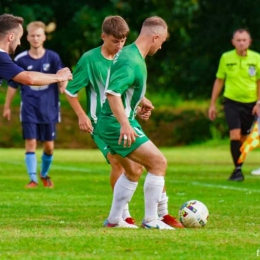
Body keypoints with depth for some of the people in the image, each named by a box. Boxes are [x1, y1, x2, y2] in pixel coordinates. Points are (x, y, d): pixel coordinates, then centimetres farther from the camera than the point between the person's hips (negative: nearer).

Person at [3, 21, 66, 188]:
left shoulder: (53, 58, -2)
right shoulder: (21, 60, 0)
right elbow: (13, 85, 8)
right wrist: (7, 107, 11)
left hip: (49, 109, 1)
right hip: (29, 110, -1)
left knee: (49, 146, 5)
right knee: (31, 143, -9)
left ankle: (45, 175, 28)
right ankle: (33, 179, -4)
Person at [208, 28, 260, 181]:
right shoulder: (226, 58, -1)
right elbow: (219, 81, 7)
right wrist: (213, 104, 8)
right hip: (232, 102, -1)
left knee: (244, 139, 7)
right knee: (235, 135, -16)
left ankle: (239, 167, 22)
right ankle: (237, 170, -11)